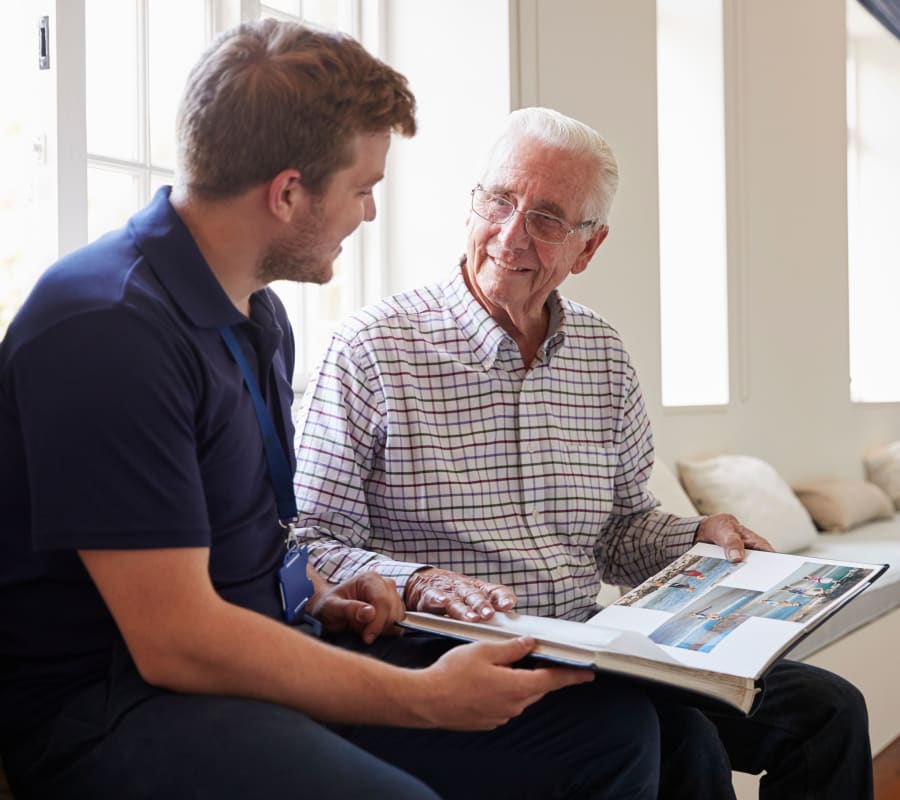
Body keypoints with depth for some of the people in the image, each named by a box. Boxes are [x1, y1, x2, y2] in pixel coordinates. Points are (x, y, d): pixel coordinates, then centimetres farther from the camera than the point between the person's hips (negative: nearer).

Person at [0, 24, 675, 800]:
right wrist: (429, 697, -18)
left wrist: (318, 598, 3)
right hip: (115, 700, -8)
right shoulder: (110, 328, -20)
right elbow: (175, 641, -22)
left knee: (615, 726, -4)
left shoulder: (260, 314, 11)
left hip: (268, 655, 8)